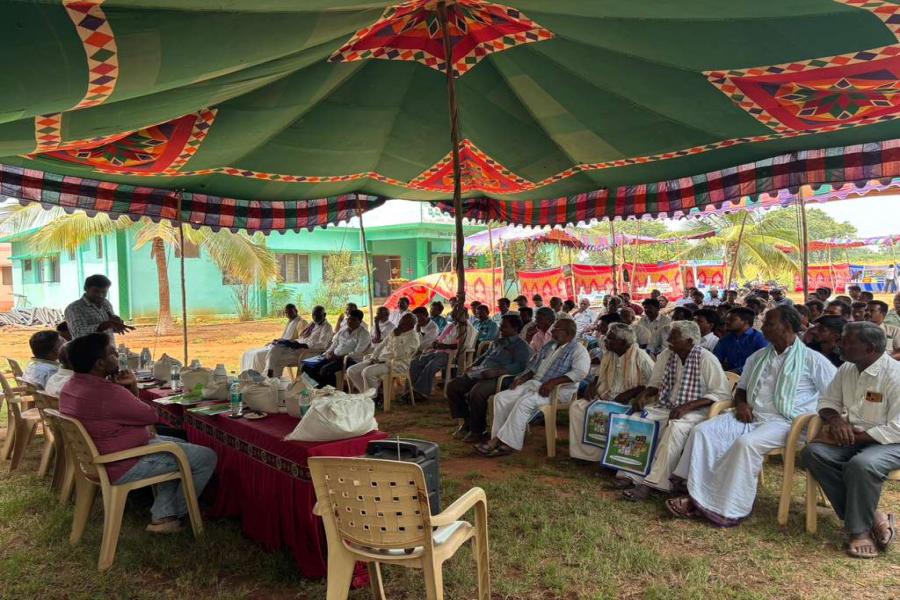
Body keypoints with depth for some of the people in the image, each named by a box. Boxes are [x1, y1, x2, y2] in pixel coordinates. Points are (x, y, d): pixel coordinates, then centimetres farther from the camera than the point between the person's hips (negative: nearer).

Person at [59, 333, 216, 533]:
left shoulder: (71, 386, 3)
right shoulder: (107, 393, -30)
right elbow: (151, 415, -15)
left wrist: (131, 388, -5)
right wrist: (131, 390, -1)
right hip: (123, 467, -10)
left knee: (178, 445, 27)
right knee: (207, 457, -4)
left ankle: (161, 516, 21)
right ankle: (177, 513, 18)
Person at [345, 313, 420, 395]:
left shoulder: (413, 337, -10)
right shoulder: (395, 332, 16)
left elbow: (398, 354, -21)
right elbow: (381, 345, 18)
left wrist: (396, 337, -17)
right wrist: (373, 357, 2)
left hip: (397, 364, -8)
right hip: (381, 360, 9)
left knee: (368, 372, -34)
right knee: (351, 371, -8)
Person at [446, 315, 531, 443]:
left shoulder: (520, 345, 1)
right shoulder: (497, 342, 27)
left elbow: (519, 365, -15)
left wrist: (496, 371, -25)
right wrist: (472, 367, 13)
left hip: (497, 377, -8)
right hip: (479, 374, 9)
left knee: (476, 392, -35)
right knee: (452, 385, -7)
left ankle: (477, 431, -16)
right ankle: (465, 422, 0)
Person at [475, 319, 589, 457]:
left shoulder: (578, 350, -3)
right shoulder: (548, 347, 22)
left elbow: (580, 372, -20)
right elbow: (534, 367, 27)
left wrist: (553, 381, -26)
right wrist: (523, 377, 6)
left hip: (556, 390, -8)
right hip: (534, 383, 8)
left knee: (525, 402, -33)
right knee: (501, 397, -11)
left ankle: (507, 443, -28)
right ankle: (498, 438, -15)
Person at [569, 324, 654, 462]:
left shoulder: (640, 357, -11)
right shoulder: (608, 355, 11)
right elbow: (600, 375, 24)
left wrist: (630, 393, -23)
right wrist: (593, 386, 3)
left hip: (629, 403, -7)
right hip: (606, 398, 7)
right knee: (576, 406, -12)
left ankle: (598, 455, -15)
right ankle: (584, 452, -7)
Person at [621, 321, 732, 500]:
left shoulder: (706, 359, -13)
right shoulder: (666, 355, 4)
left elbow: (723, 393, -16)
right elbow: (655, 383, 16)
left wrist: (687, 406, -25)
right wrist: (643, 394, -7)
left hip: (695, 411, -6)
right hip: (666, 407, 6)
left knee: (675, 427, -36)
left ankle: (654, 483, -31)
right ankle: (631, 475, -17)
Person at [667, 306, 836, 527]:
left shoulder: (811, 359, 1)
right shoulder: (758, 357, 18)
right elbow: (741, 388, 26)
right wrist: (741, 403, 4)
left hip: (783, 421, -6)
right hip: (750, 416, 6)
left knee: (746, 443, -35)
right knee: (703, 431, -16)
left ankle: (727, 509, -25)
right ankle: (697, 496, -21)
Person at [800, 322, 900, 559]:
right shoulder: (846, 369, 4)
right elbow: (827, 401, 13)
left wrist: (858, 435, -20)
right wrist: (835, 419, -9)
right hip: (853, 437, 7)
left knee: (861, 465, -36)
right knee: (813, 453, -18)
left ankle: (860, 530, -13)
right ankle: (872, 517, -13)